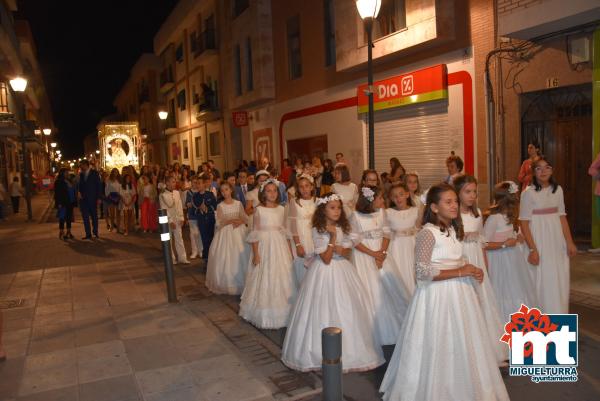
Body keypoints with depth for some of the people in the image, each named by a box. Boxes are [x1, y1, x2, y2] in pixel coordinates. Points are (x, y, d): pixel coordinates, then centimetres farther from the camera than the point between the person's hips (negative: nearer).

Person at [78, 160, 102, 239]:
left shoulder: (94, 173, -3)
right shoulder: (81, 174, 11)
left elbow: (98, 185, -5)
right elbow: (80, 185, 18)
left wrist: (98, 198, -9)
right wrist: (79, 192, -2)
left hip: (92, 199, -4)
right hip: (83, 199, 4)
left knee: (94, 216, 7)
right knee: (85, 217, 1)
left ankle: (95, 232, 21)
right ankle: (88, 234, 6)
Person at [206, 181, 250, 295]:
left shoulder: (238, 203, 3)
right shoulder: (220, 206, -1)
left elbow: (245, 218, 4)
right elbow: (219, 223, -7)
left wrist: (239, 221, -16)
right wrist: (232, 220, -17)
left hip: (239, 232, 1)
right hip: (225, 233, -1)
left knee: (240, 258, 0)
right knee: (225, 258, -2)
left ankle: (241, 283, 12)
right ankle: (227, 284, 8)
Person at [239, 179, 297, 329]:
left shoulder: (281, 209, 6)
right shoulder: (259, 210, -6)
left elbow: (284, 231, 11)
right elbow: (255, 234, -7)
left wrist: (289, 250, 9)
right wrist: (255, 253, -12)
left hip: (280, 247, 4)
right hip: (265, 246, -4)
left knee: (282, 278, 8)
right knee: (265, 279, 2)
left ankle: (282, 312, 23)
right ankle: (265, 314, 17)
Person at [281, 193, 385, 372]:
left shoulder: (342, 228, 2)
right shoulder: (318, 230, -15)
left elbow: (348, 251, 5)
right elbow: (326, 259, -18)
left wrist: (341, 250, -16)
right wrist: (332, 238, -22)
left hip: (342, 270, 6)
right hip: (325, 272, -5)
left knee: (347, 309, 9)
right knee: (325, 310, 0)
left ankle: (349, 348, 25)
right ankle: (325, 351, 16)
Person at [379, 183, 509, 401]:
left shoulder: (453, 229, 7)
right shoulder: (427, 233, -18)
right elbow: (423, 272, -22)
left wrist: (471, 271, 0)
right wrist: (460, 272, -19)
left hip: (458, 292, 8)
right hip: (438, 294, -8)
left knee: (460, 344, 17)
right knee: (438, 347, 4)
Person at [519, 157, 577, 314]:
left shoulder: (558, 189, 5)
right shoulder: (528, 193, -10)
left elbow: (562, 217, 9)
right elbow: (524, 223, -11)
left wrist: (569, 242, 4)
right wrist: (533, 249, -15)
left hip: (558, 242, 5)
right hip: (539, 242, -5)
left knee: (560, 281, 11)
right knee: (543, 281, 2)